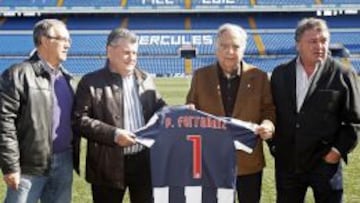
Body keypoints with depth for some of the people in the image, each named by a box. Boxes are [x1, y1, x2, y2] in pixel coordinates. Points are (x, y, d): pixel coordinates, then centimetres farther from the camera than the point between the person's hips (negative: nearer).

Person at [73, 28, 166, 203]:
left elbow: (159, 109, 18)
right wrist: (114, 134, -19)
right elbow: (79, 120, -10)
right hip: (109, 165, -4)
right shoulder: (91, 82, -4)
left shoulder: (145, 79, 11)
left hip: (145, 160, 4)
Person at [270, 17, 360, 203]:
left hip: (325, 162, -3)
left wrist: (340, 149, -10)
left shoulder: (343, 76, -6)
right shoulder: (280, 74, 4)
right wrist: (274, 144, 5)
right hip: (287, 163, 3)